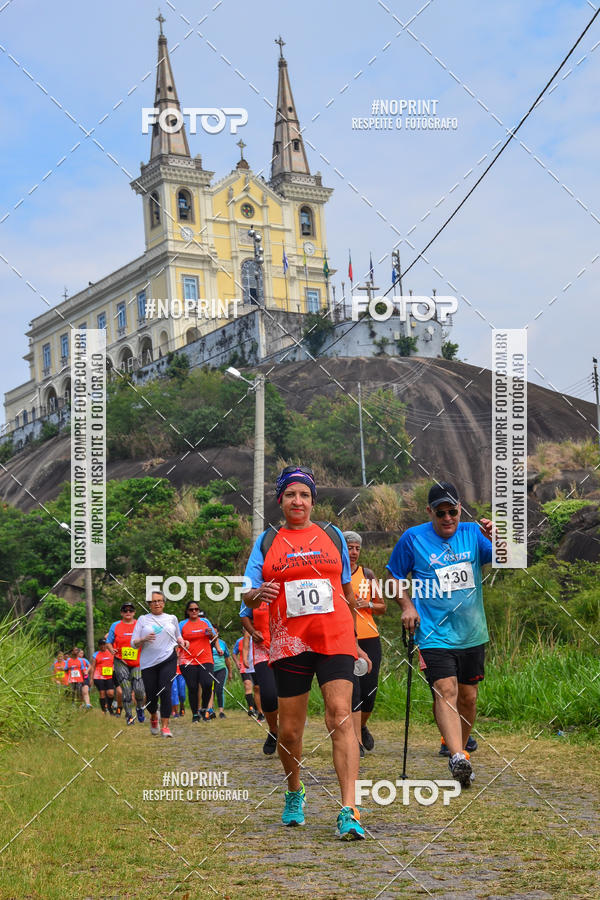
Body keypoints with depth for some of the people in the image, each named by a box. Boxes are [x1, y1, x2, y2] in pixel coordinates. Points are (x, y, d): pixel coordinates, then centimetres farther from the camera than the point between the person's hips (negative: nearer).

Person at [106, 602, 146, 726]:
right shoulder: (115, 626, 6)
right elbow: (108, 642, 9)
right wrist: (112, 650, -11)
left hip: (137, 663, 0)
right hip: (121, 662, 0)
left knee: (138, 689, -11)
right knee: (126, 690, -9)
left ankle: (140, 708, 19)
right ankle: (129, 716, 1)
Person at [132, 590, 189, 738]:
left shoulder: (172, 618, 13)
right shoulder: (143, 620, 8)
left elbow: (177, 636, 27)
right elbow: (133, 643, 4)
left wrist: (182, 642, 5)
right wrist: (144, 639, -16)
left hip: (168, 659, 0)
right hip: (148, 663, 0)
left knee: (165, 691, -15)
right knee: (151, 695, 2)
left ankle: (165, 726, -12)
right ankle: (154, 717, 35)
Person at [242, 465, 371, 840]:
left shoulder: (332, 535, 12)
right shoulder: (267, 541, 9)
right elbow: (248, 596, 6)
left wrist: (355, 641, 21)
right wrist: (257, 595, -18)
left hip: (335, 637, -1)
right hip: (289, 642, 1)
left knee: (341, 716, -16)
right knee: (289, 730, 4)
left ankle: (349, 812, -21)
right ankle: (295, 793, 32)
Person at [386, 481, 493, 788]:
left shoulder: (473, 533, 4)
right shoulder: (413, 538, -1)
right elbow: (396, 577, 10)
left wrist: (496, 540, -27)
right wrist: (407, 606, -5)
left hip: (472, 634, 3)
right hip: (434, 633, -3)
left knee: (468, 696, 10)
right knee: (445, 690, -20)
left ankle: (459, 747, 30)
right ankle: (457, 757, -31)